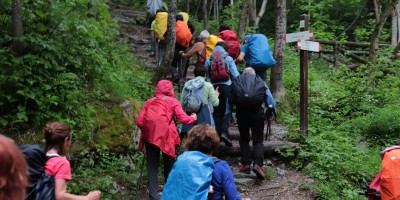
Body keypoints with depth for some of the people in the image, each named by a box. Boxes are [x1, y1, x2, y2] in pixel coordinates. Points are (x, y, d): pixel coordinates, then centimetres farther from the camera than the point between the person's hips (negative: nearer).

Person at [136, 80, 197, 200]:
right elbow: (183, 119, 2)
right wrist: (193, 118, 22)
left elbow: (139, 122, 8)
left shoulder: (149, 102, 17)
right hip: (165, 135, -2)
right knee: (169, 165, 15)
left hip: (149, 136, 2)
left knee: (152, 166, 8)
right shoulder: (172, 101, 10)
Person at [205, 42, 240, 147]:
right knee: (227, 110, 0)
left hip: (214, 86, 3)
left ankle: (217, 134, 10)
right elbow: (235, 75, -1)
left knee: (217, 111, 10)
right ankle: (224, 131, -19)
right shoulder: (228, 58, 3)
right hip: (226, 86, -3)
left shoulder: (209, 60, 10)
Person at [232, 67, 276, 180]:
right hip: (257, 113, -1)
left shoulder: (236, 82, 15)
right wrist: (271, 111, 10)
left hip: (241, 113, 1)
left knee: (244, 139, 16)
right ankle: (258, 164, -15)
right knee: (258, 140, 3)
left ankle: (246, 164, 12)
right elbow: (269, 98, 5)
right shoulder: (261, 82, 14)